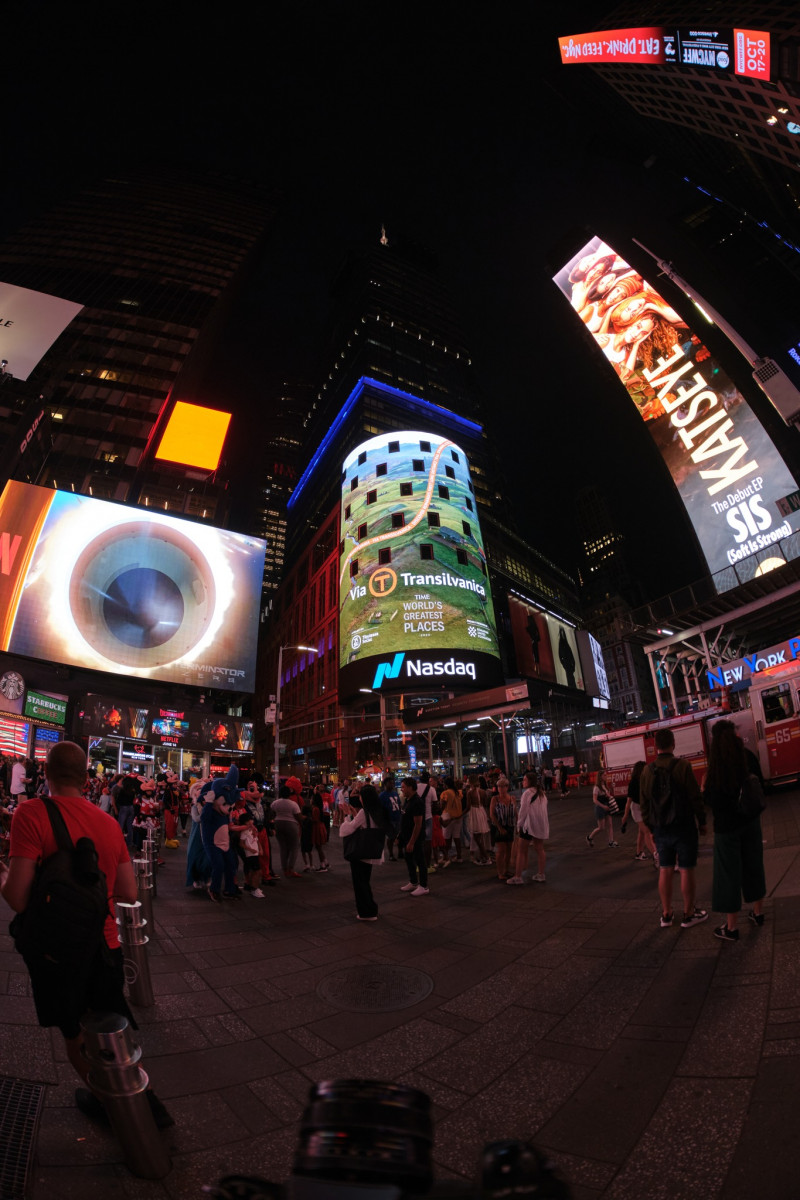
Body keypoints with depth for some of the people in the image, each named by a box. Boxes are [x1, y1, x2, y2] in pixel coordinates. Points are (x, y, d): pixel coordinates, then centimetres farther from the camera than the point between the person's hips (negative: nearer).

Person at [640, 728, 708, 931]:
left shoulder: (648, 770, 0)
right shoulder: (682, 766, -13)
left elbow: (644, 803, 5)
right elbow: (695, 797, -11)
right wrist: (702, 821, 3)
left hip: (661, 829, 4)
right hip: (684, 826, -4)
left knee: (665, 871, 11)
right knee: (686, 870, 8)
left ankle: (666, 914, 20)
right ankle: (689, 914, 19)